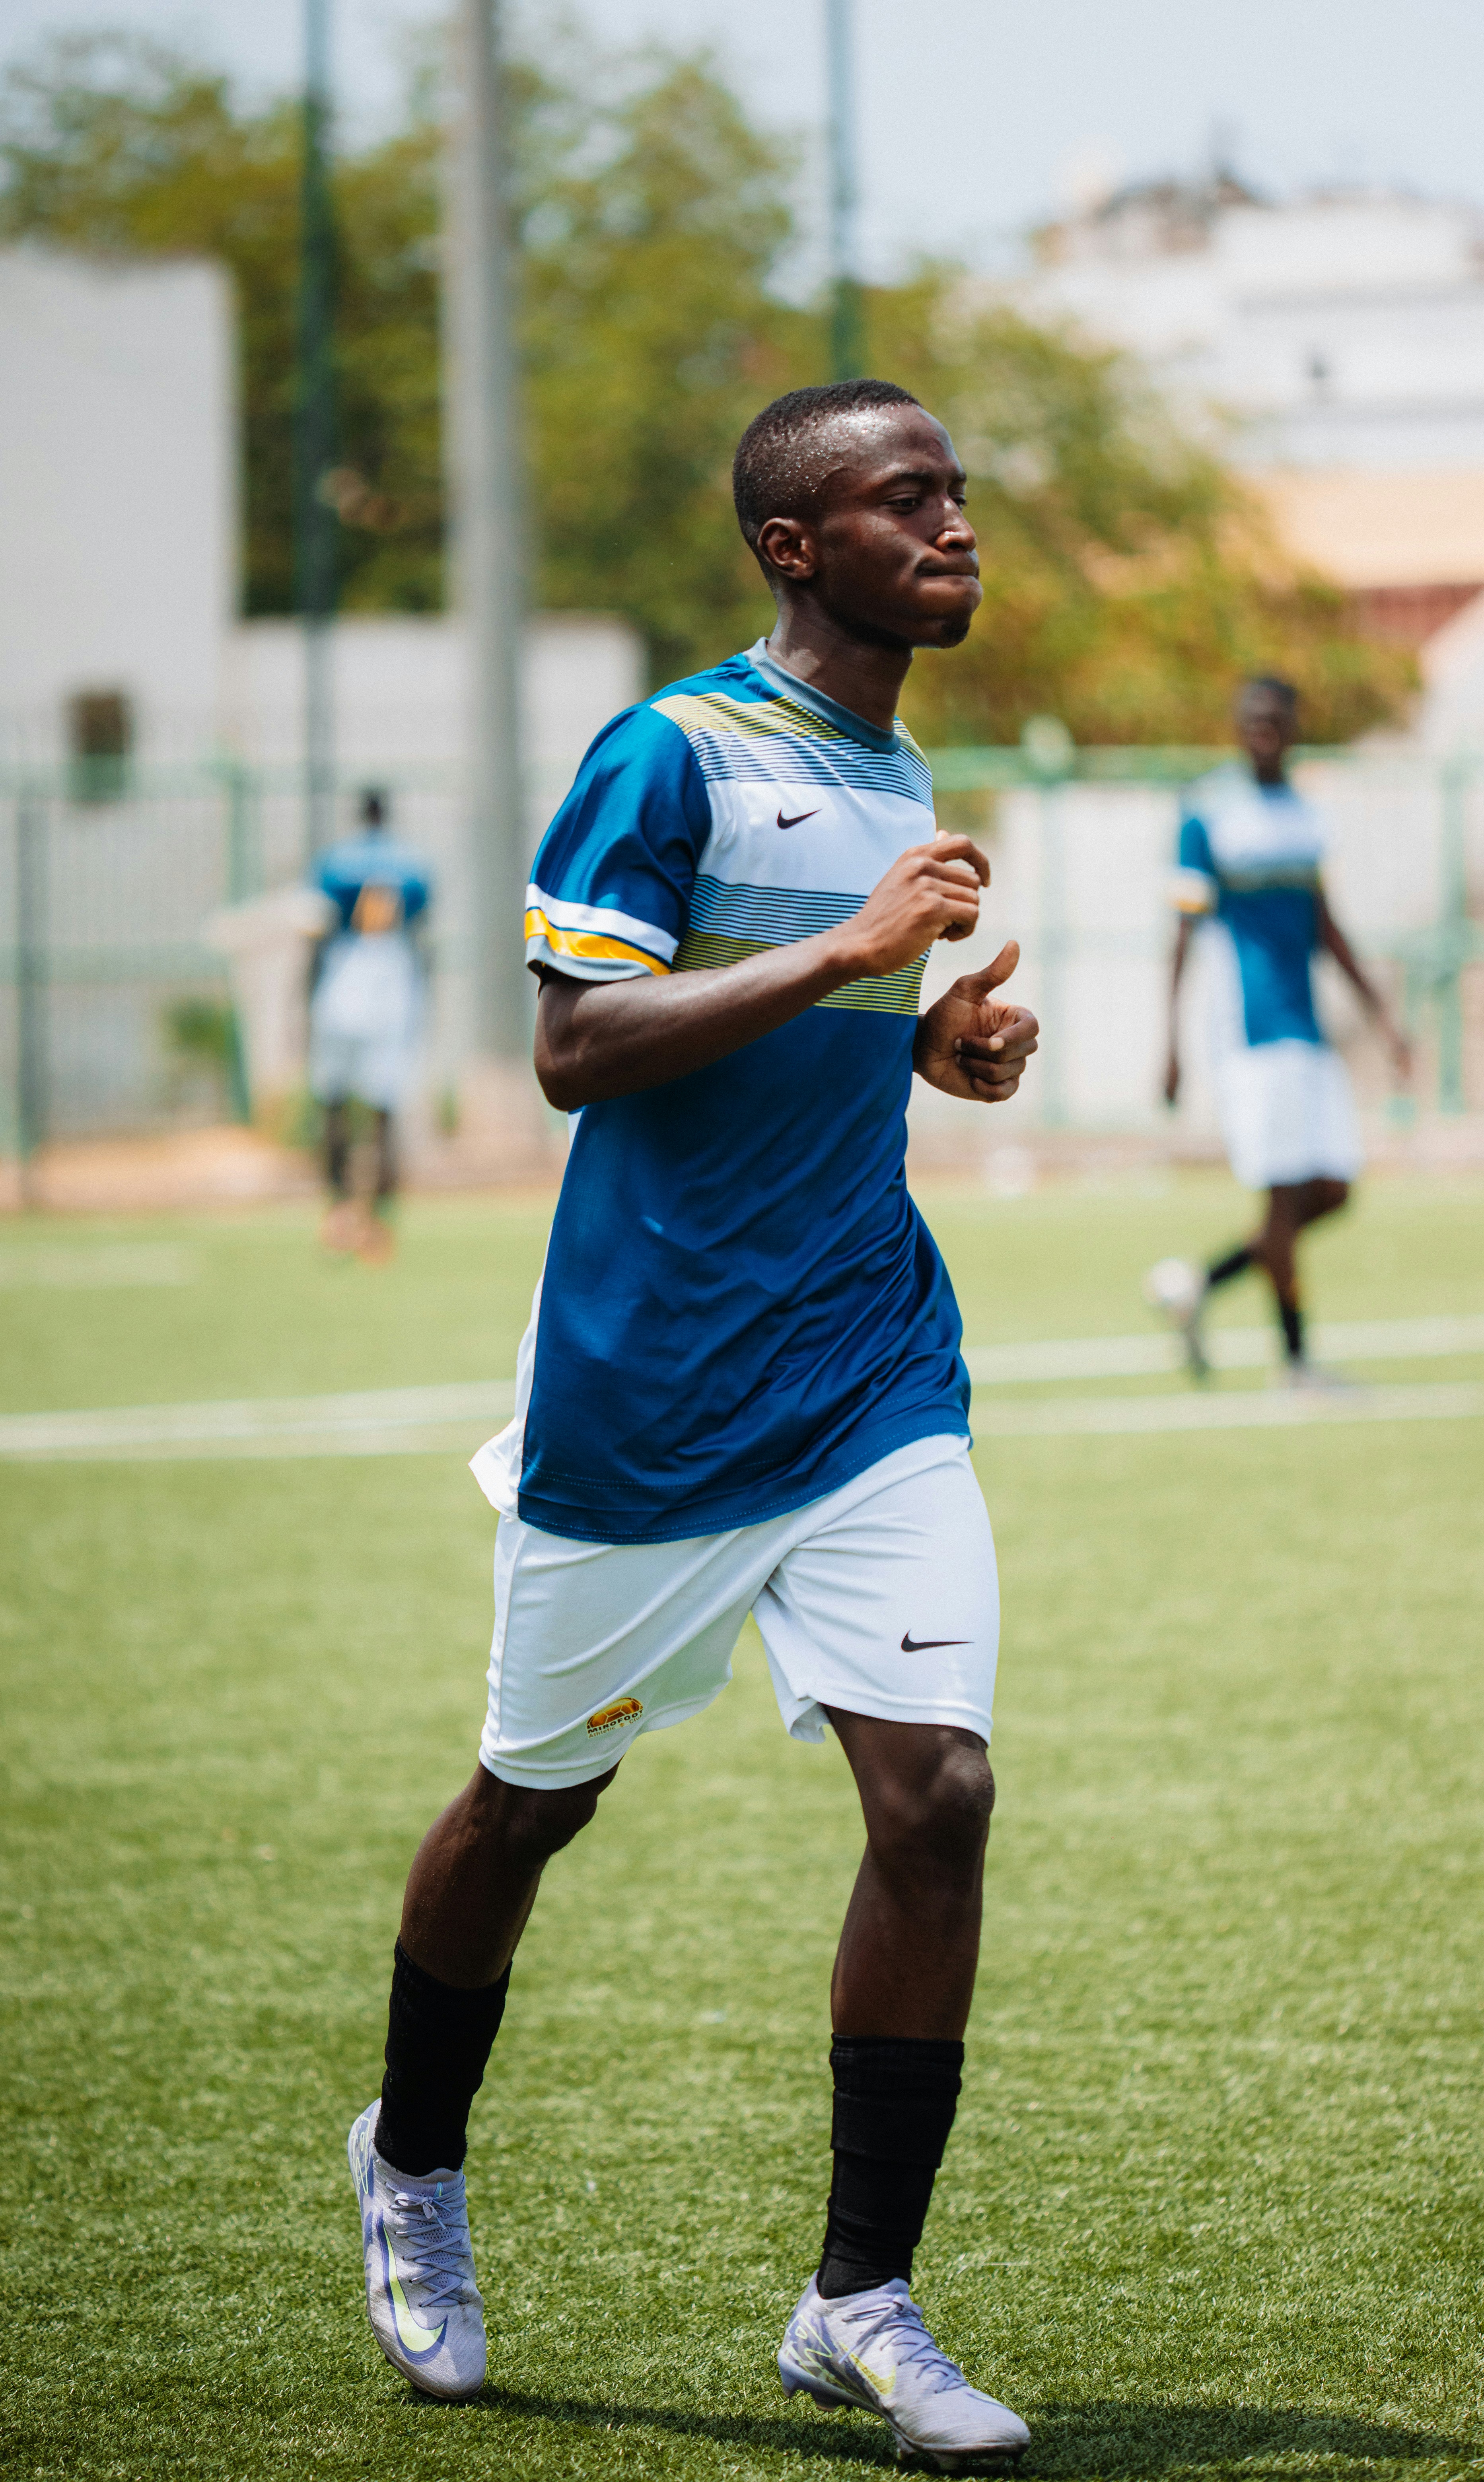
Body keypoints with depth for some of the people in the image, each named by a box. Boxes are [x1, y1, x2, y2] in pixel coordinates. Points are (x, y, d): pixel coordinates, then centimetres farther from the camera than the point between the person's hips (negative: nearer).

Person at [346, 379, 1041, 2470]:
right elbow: (575, 1046, -18)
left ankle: (862, 2301, -1)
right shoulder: (670, 758, -10)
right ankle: (414, 2162, 38)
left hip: (874, 1374, 5)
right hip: (641, 1393, -5)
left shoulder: (899, 783, 12)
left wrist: (929, 1044, 4)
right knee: (535, 1799, 10)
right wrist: (848, 952, -23)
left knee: (936, 1791, -10)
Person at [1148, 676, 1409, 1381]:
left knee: (1331, 1191, 3)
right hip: (1250, 1028, -7)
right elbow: (1187, 930, -6)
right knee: (1287, 1192, -7)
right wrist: (1172, 1044, -10)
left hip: (1308, 1028, 7)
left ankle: (1198, 1284, 17)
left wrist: (1381, 1014, 19)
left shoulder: (1303, 813, 15)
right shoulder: (1209, 813, -5)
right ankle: (1295, 1359, 2)